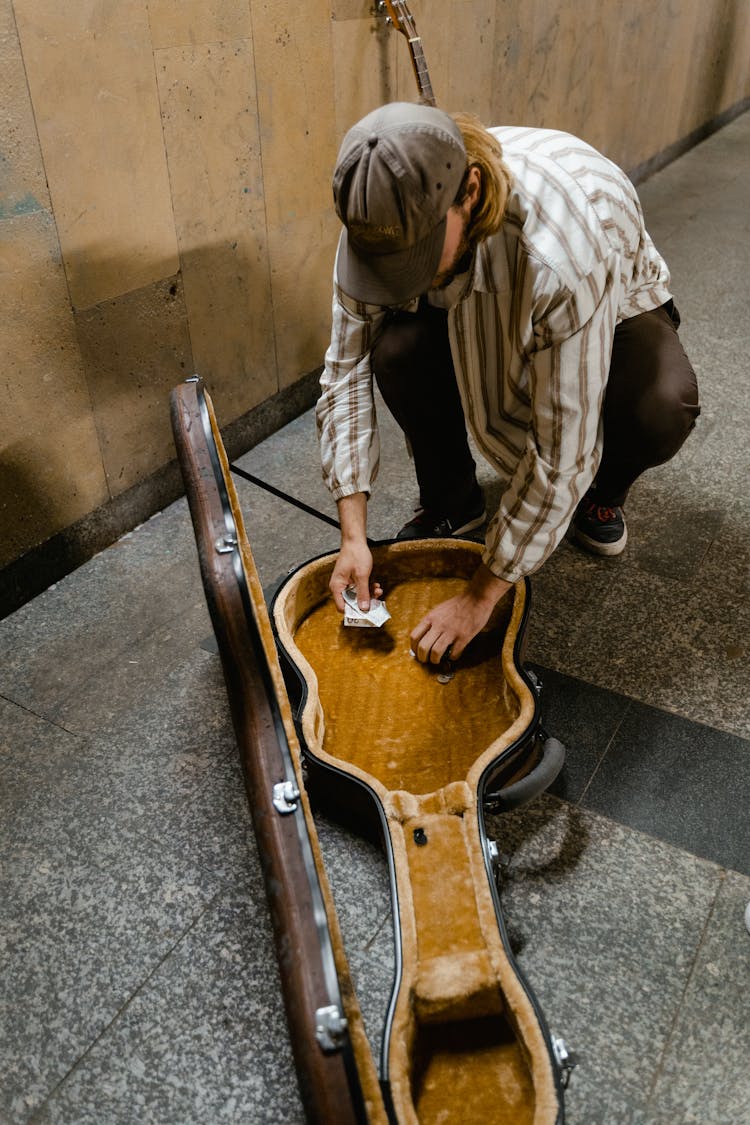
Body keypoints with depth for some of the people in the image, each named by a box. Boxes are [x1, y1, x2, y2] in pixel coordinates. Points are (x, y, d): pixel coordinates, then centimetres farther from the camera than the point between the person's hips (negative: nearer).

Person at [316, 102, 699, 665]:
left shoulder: (561, 254, -44)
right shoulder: (391, 213, -28)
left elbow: (562, 449, -39)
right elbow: (346, 367, -21)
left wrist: (480, 596, -33)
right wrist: (354, 536, -26)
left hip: (614, 309, -3)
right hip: (477, 318, 3)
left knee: (662, 409, -36)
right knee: (399, 345, -30)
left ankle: (603, 492, 1)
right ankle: (451, 501, -2)